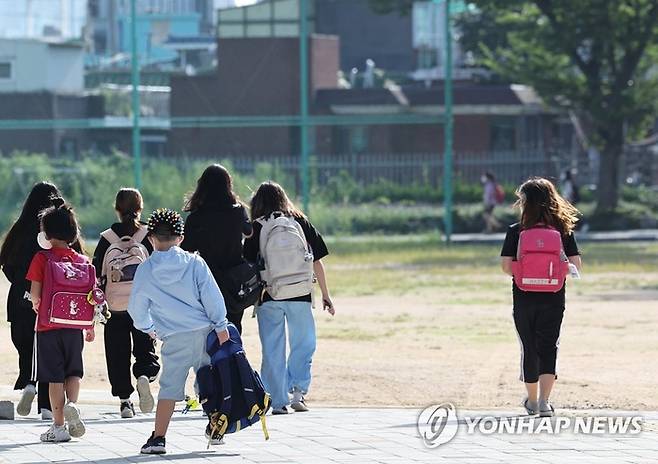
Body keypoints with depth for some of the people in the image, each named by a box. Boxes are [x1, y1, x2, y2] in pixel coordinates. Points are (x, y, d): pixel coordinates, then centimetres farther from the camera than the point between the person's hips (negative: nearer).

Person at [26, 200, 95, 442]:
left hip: (49, 325, -3)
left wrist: (36, 303, 13)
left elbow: (35, 292, -11)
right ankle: (71, 404, -10)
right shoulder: (82, 260, 2)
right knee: (74, 371, 17)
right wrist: (91, 327, 13)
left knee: (55, 377, 4)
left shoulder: (42, 259, -9)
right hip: (75, 325, 3)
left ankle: (59, 426, 6)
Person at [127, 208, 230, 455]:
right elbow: (212, 296, -3)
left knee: (170, 386, 0)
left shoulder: (145, 270, 0)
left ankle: (159, 437, -7)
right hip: (204, 331, 1)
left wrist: (148, 328, 29)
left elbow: (137, 306, 10)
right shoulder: (194, 262, -1)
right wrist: (220, 326, 5)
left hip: (174, 339, -1)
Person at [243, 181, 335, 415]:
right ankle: (298, 391, 0)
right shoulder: (301, 222, 5)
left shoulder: (257, 227, 0)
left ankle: (278, 402, 5)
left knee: (273, 351, 6)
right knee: (303, 345, 15)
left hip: (269, 298, -1)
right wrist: (325, 295, 13)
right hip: (300, 295, 1)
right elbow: (317, 261, 6)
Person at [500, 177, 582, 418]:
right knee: (549, 348, 4)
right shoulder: (564, 230, -2)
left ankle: (532, 400, 25)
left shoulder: (516, 231, -6)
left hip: (524, 297, 0)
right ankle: (544, 401, -12)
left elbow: (506, 266, -11)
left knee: (529, 348, 13)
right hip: (553, 299, 0)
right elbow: (576, 264, -4)